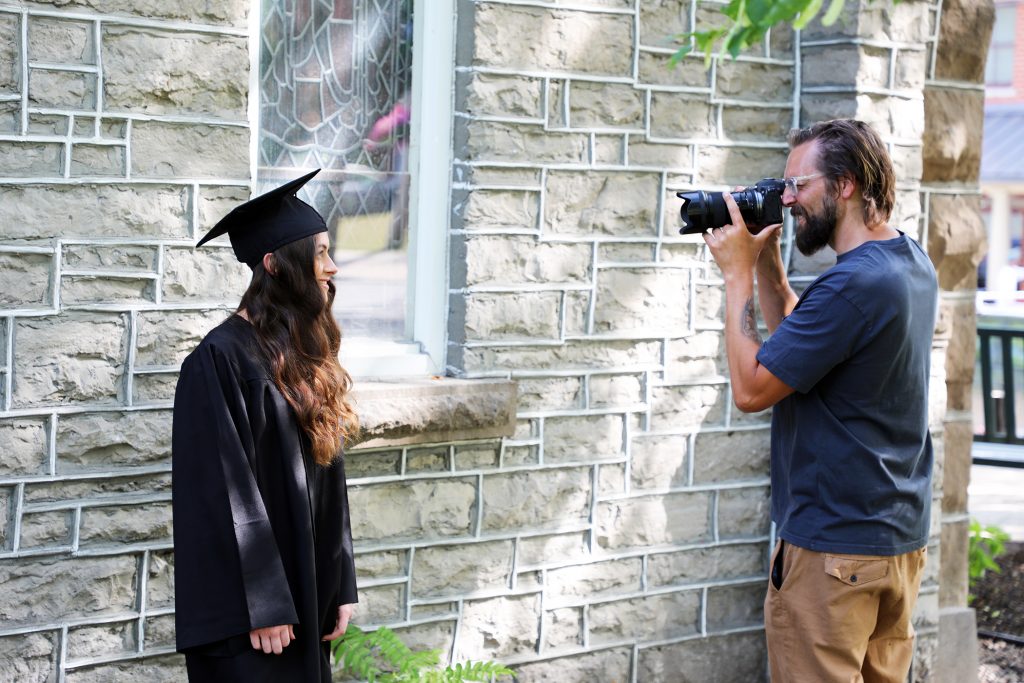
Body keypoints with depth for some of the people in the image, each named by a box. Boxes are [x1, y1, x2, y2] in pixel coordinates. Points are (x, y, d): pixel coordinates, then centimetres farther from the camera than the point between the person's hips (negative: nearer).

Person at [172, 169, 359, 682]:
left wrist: (341, 587, 9)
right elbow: (225, 491, -18)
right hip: (249, 605, -8)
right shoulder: (222, 359, -15)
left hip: (305, 598, 8)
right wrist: (261, 607, -19)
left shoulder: (306, 359, 10)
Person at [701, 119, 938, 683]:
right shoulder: (911, 263, 8)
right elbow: (798, 339, 18)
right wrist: (766, 261, 7)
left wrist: (737, 273, -12)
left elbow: (751, 388, -19)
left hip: (835, 547, -10)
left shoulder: (853, 284, -24)